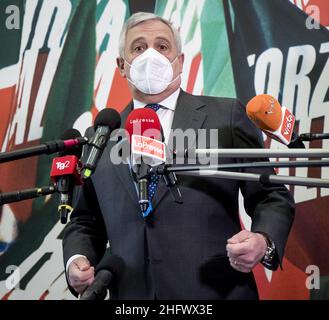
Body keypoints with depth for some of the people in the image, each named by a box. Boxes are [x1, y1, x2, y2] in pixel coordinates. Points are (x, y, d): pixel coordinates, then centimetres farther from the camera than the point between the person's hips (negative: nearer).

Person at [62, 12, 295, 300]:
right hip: (131, 294, 3)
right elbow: (85, 222, 16)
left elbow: (272, 198, 1)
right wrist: (76, 259, -4)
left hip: (216, 292, -2)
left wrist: (264, 242, -19)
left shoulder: (226, 116, 2)